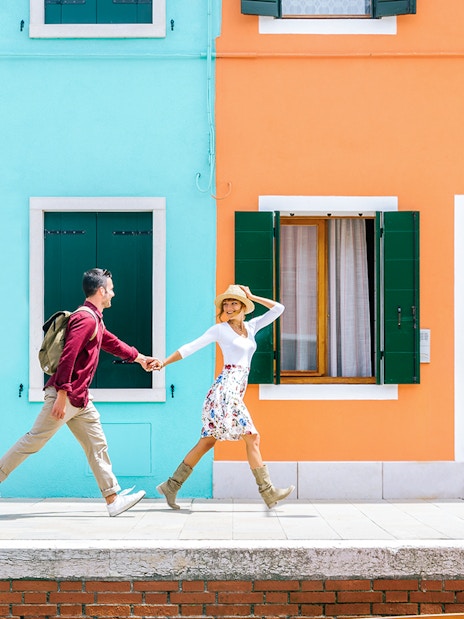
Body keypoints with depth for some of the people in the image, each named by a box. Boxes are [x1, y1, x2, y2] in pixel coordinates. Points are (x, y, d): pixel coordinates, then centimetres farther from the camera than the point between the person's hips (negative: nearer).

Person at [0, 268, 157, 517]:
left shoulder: (95, 320, 16)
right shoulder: (85, 319, -16)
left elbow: (112, 343, 35)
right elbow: (67, 357, -23)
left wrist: (139, 358, 45)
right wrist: (61, 396, -26)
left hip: (80, 399, 10)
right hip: (65, 395, -10)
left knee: (97, 445, 7)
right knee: (33, 441, -4)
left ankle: (113, 499, 8)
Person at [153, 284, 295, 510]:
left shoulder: (251, 327, 17)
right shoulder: (220, 329, 1)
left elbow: (278, 308, 16)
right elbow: (190, 348, 2)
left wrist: (251, 297, 12)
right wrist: (164, 362, -2)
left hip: (236, 390, 7)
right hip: (226, 387, -7)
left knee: (207, 441, 7)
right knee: (252, 437, -9)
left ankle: (171, 485, 12)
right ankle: (268, 492, -6)